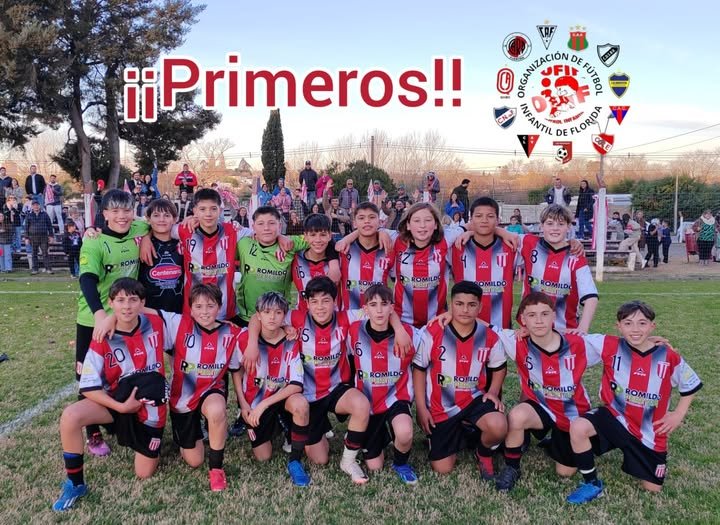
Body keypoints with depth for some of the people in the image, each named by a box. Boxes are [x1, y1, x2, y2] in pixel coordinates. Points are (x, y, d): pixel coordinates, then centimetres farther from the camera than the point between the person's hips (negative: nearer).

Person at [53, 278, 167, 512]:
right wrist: (121, 407, -26)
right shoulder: (103, 339, -15)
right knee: (70, 416, -30)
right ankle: (75, 484, -10)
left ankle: (151, 434, 34)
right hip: (117, 400, 0)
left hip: (151, 406, 0)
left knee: (144, 473, 1)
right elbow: (88, 387, -16)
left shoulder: (155, 324, -13)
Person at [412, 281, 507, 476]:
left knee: (498, 427, -32)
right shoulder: (432, 333, -16)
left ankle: (483, 452, 6)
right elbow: (419, 369, -5)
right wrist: (421, 408, -7)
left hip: (474, 400, 1)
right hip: (441, 407, -1)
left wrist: (493, 392, -6)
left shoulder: (490, 337, -8)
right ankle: (456, 435, 32)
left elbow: (499, 367, 12)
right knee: (443, 469, -1)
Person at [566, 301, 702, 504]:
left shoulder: (669, 357, -11)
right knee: (578, 428, -30)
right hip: (615, 417, -1)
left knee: (653, 488, 9)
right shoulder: (610, 346, -14)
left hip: (650, 430, 1)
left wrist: (679, 415, 1)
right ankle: (592, 484, -7)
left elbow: (691, 385, 6)